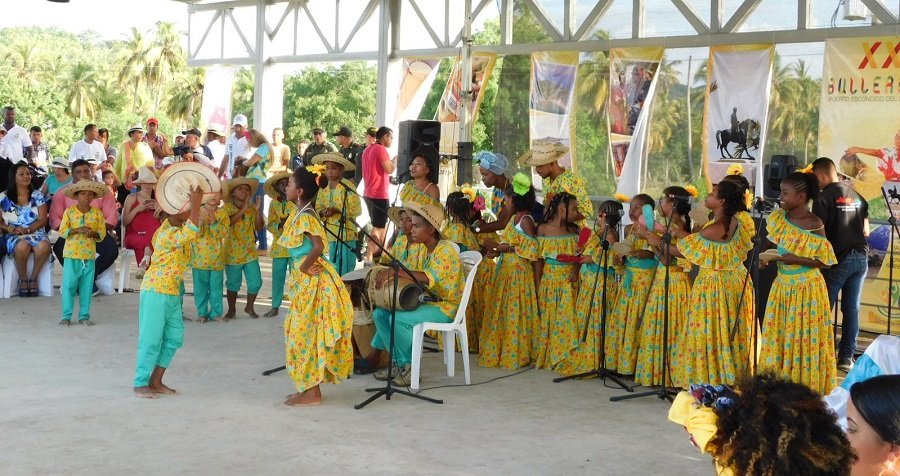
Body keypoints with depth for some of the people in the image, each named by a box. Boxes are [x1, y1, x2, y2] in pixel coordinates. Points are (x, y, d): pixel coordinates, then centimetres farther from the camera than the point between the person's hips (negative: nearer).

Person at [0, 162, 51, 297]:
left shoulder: (38, 195, 7)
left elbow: (43, 219, 1)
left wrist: (27, 229, -15)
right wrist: (11, 229, -17)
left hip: (35, 232, 1)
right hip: (14, 235, -1)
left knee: (44, 246, -35)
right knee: (22, 246, -38)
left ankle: (33, 278, -14)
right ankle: (23, 280, -14)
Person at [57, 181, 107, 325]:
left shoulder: (97, 213, 4)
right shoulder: (69, 211, 0)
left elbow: (102, 233, 3)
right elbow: (62, 231, -5)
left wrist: (93, 233, -17)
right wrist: (77, 230, -19)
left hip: (89, 255, 2)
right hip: (72, 254, -2)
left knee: (86, 286, 5)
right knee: (68, 285, -1)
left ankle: (84, 316, 14)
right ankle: (66, 316, 8)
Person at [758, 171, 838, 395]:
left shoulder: (814, 225, -16)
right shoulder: (778, 217, 0)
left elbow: (824, 262, -13)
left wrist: (797, 260, -22)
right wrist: (769, 257, -5)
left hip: (807, 290, -6)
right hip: (782, 287, 6)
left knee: (805, 339, 2)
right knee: (777, 338, 10)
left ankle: (807, 390, 13)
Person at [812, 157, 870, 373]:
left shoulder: (824, 198, -10)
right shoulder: (857, 197, 11)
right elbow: (866, 231, 14)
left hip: (837, 259, -6)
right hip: (860, 258, 6)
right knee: (851, 309, 9)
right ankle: (847, 357, 12)